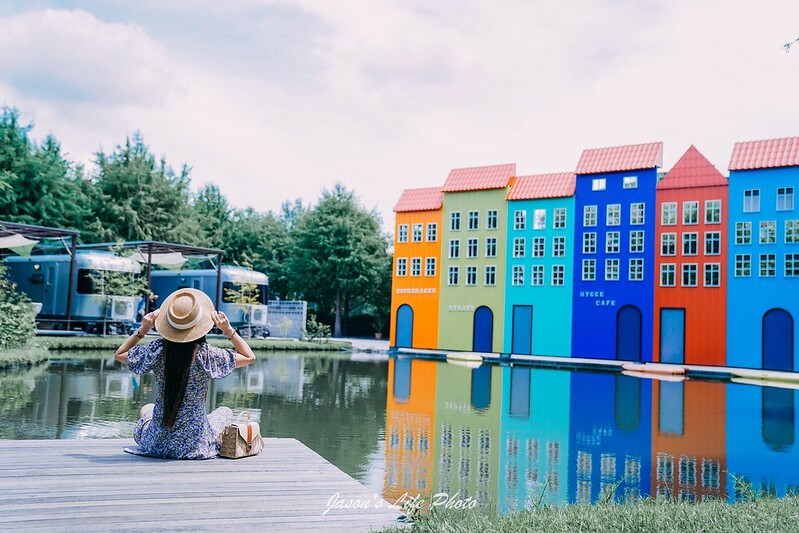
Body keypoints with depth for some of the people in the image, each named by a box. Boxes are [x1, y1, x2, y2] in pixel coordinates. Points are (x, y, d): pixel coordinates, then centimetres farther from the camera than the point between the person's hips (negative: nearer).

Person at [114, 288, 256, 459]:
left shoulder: (158, 350, -13)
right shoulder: (206, 354, -19)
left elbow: (119, 355, 5)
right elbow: (250, 357, -6)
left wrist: (142, 329, 1)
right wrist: (228, 330, -9)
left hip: (157, 443, 3)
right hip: (195, 445, -2)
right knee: (225, 412, 30)